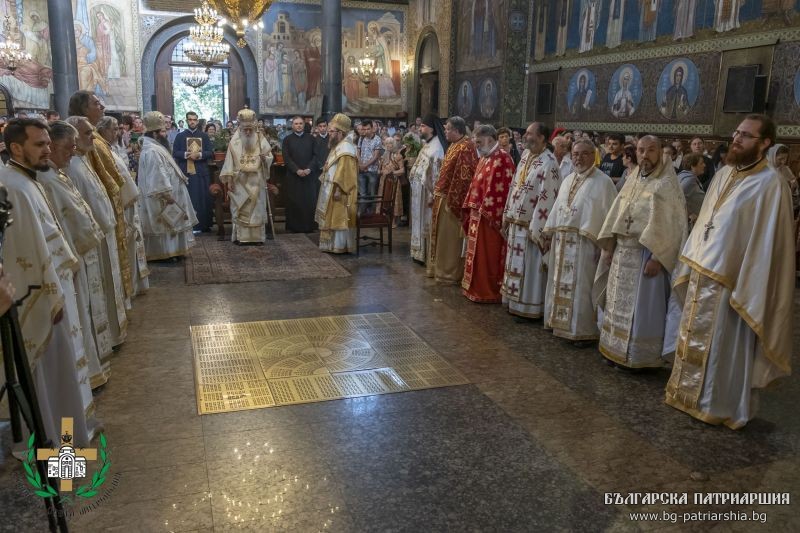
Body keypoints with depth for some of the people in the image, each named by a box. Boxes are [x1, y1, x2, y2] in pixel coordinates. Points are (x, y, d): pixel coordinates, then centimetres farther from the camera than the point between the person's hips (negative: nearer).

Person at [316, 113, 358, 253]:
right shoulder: (337, 146, 14)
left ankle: (340, 246, 2)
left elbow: (345, 172, -23)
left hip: (338, 190, -10)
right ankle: (334, 244, 19)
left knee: (339, 218, -4)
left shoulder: (345, 149, -18)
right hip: (331, 188, 10)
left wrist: (339, 189, -25)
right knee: (334, 218, 13)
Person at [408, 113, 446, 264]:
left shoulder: (436, 148, -19)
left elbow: (436, 174, -23)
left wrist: (432, 195, -24)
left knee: (428, 222, -1)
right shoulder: (427, 145, 11)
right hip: (419, 191, 10)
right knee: (420, 220, 14)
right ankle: (420, 253, 24)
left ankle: (428, 256, 7)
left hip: (427, 192, -10)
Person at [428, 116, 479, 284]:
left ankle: (449, 273, 10)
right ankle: (440, 267, 27)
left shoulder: (465, 148, -18)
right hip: (443, 196, 10)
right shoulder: (454, 145, 13)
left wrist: (451, 201, -22)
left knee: (450, 237, 0)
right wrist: (438, 192, 15)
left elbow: (463, 177, -22)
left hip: (451, 199, -10)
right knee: (442, 235, 16)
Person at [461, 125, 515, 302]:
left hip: (489, 215, -10)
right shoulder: (485, 158, 15)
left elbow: (500, 188, -21)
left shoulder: (502, 158, -15)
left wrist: (486, 212, -21)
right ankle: (477, 288, 25)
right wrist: (471, 208, 15)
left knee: (488, 255, -2)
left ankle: (489, 292, 8)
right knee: (479, 253, 15)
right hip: (478, 213, 10)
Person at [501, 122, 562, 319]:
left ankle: (528, 308, 13)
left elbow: (547, 198, -19)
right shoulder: (525, 155, 8)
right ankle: (515, 302, 28)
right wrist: (507, 215, 13)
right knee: (516, 264, 16)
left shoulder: (548, 163, -17)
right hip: (516, 222, 8)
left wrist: (534, 228, -18)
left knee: (529, 268, 2)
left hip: (529, 226, -8)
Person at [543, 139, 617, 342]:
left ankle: (583, 330, 9)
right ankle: (561, 323, 25)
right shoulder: (568, 180, 14)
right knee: (561, 284, 13)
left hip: (585, 243, -7)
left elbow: (609, 215, -11)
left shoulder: (603, 182, -7)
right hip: (561, 242, 7)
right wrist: (549, 235, 13)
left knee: (581, 286, -1)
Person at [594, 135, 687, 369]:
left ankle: (637, 356, 12)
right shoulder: (632, 179, 11)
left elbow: (673, 226, -15)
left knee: (640, 308, 0)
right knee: (618, 304, 14)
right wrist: (609, 247, 7)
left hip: (645, 254, -7)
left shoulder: (667, 184, -10)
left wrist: (657, 258, -21)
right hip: (621, 252, 7)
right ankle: (616, 350, 26)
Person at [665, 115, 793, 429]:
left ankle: (720, 406, 25)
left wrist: (746, 292, -17)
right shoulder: (724, 174, 7)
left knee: (722, 349, 8)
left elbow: (766, 243, -16)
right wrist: (689, 267, 11)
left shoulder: (770, 184, -15)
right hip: (700, 276, 7)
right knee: (695, 341, 18)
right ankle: (693, 395, 36)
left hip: (728, 284, -7)